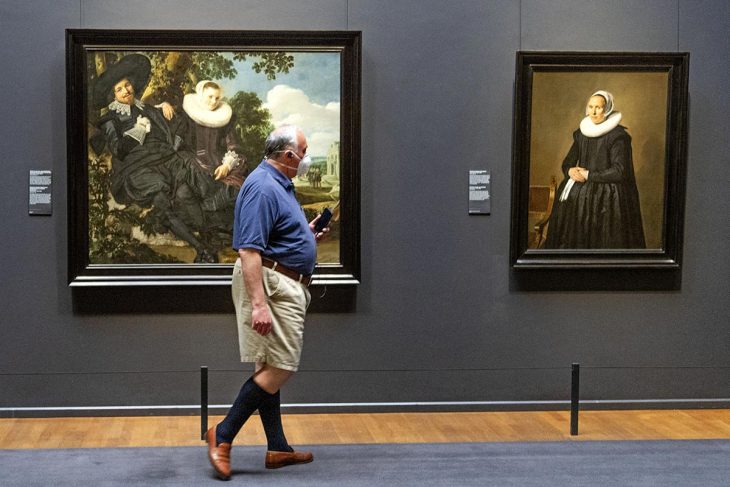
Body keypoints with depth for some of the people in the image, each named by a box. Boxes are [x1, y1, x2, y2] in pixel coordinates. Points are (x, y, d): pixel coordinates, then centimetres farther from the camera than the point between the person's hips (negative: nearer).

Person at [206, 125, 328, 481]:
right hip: (270, 284, -11)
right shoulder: (263, 187, -18)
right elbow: (249, 250, -25)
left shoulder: (279, 184, 15)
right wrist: (259, 304, -30)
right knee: (279, 367, -10)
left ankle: (278, 448, 18)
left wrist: (306, 235, 13)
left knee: (272, 368, 12)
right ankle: (223, 435, -3)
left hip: (286, 287, 11)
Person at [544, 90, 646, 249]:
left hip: (607, 190, -6)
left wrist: (588, 175, -12)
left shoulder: (618, 136, -8)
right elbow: (567, 163, 15)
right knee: (565, 200, -15)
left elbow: (619, 172, -14)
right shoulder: (581, 133, 10)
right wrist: (571, 171, -8)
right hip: (581, 185, 6)